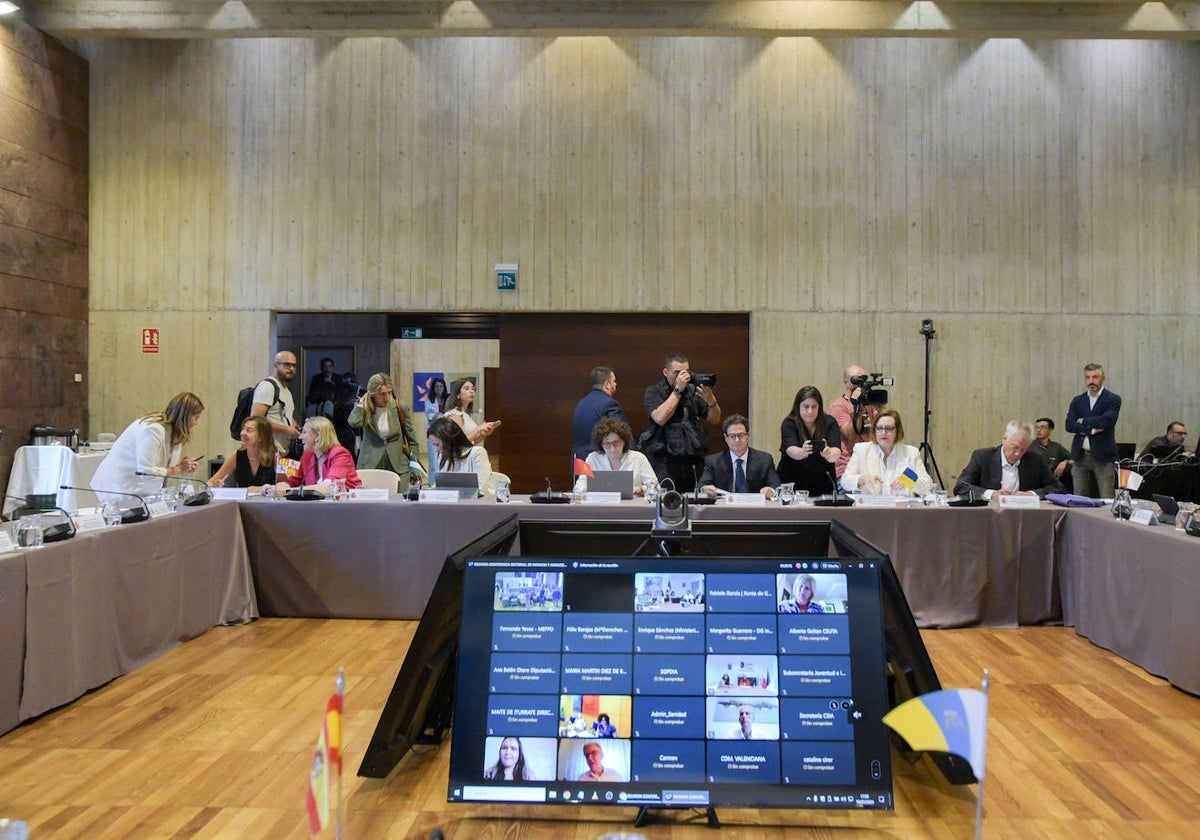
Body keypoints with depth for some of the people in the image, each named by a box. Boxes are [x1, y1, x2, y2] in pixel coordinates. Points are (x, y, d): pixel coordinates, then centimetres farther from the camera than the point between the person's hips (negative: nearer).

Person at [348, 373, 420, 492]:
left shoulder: (400, 409, 0)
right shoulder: (366, 410, -1)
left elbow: (411, 440, 7)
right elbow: (354, 423, -23)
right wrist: (362, 402, -9)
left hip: (398, 467, 0)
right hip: (370, 466, 0)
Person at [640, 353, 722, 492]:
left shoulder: (693, 391, 12)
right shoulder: (653, 392, 3)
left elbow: (714, 421, 12)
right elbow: (660, 418, -16)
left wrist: (711, 401, -8)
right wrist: (678, 390, -11)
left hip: (694, 459, 3)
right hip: (665, 461, -3)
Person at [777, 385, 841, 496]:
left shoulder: (829, 422, -2)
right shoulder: (789, 423, -4)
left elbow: (836, 452, -16)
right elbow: (790, 450, -21)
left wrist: (829, 454, -38)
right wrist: (802, 453, -42)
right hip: (793, 482, -1)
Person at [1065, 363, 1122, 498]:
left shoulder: (1113, 400, 0)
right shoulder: (1077, 401, 13)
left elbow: (1105, 421, -17)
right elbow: (1069, 425, -1)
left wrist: (1083, 421, -3)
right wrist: (1092, 429, -13)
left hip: (1103, 456, -4)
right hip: (1080, 456, 4)